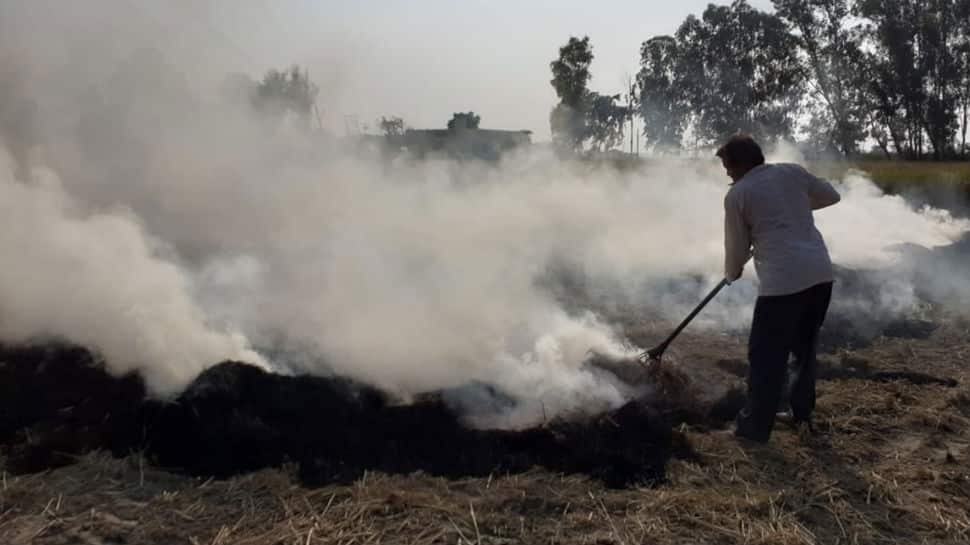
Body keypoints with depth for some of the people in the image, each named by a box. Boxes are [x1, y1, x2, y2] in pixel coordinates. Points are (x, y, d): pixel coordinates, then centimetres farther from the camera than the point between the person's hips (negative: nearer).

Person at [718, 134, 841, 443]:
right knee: (806, 346, 21)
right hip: (820, 272, 7)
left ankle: (756, 426, 9)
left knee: (766, 355, 3)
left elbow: (737, 247, 7)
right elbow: (831, 195, 26)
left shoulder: (737, 195, 0)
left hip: (783, 280, -6)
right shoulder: (792, 172, 13)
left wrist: (731, 273, 27)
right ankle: (802, 413, 32)